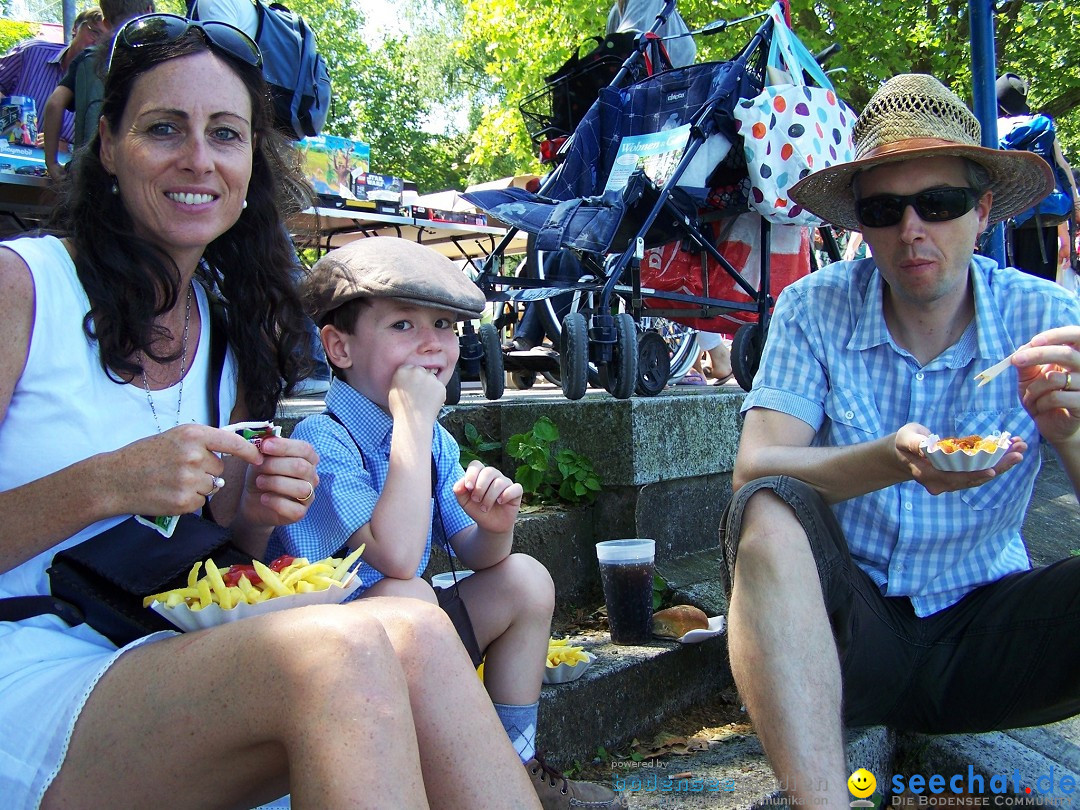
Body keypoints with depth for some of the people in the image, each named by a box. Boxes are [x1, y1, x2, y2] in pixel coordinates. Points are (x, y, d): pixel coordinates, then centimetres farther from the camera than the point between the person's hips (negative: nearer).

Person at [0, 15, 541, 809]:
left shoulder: (234, 325, 12)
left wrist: (253, 514, -4)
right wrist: (105, 485, -22)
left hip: (155, 682, 5)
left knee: (413, 633, -25)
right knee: (340, 649, -32)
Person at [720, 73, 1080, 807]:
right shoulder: (815, 310, -6)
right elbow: (755, 470, -16)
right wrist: (891, 463, -33)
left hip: (983, 623, 1)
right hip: (846, 626, -1)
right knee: (769, 512, -29)